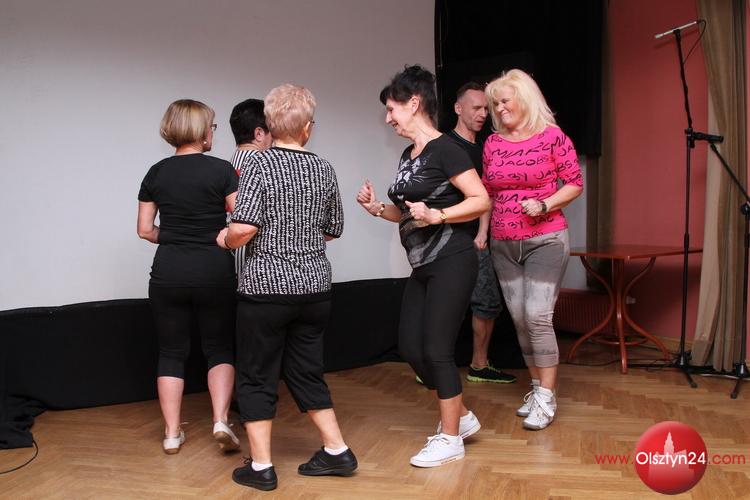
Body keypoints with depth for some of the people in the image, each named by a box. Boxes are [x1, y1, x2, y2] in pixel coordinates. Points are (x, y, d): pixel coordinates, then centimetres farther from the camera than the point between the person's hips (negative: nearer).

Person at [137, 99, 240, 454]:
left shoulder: (157, 173, 3)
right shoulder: (222, 170, -7)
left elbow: (144, 230, 6)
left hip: (169, 271, 3)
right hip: (214, 271, -2)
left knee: (172, 351, 12)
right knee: (219, 347, 12)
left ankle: (172, 433, 15)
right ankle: (220, 421, -2)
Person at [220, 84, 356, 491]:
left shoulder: (260, 164, -10)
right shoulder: (324, 169, 4)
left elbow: (244, 227, -20)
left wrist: (225, 240, 1)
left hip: (265, 287, -4)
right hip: (314, 288, 5)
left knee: (256, 377, 8)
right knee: (306, 371, 17)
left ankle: (260, 466, 13)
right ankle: (337, 451, 21)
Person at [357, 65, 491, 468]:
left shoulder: (444, 149, -12)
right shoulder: (408, 155, 14)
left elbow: (481, 200, -17)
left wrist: (437, 215, -27)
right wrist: (378, 208, 5)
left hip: (451, 262, -9)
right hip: (422, 265, 9)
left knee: (436, 349, -4)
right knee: (409, 347, 9)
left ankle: (450, 438, 13)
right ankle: (460, 417, 27)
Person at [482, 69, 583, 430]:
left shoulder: (552, 137, -6)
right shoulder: (493, 143, 7)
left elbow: (575, 184, -3)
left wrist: (544, 205, -17)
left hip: (545, 240, -5)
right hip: (503, 245, 5)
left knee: (537, 315, -11)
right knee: (519, 318, 8)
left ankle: (546, 397, 0)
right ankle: (537, 386, 22)